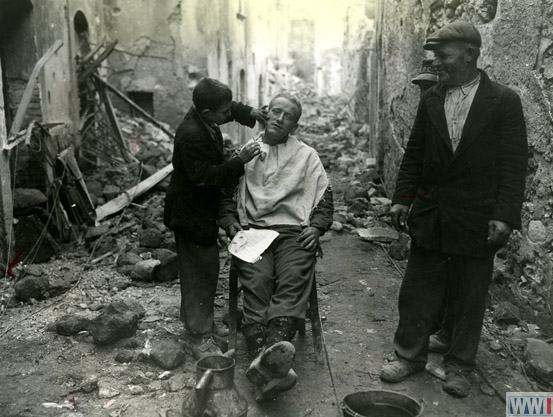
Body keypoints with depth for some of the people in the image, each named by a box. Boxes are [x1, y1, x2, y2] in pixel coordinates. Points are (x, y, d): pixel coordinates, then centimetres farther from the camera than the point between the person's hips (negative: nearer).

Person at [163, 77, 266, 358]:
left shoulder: (204, 118, -2)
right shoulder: (191, 136, -30)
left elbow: (231, 109, 18)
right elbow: (206, 177, -30)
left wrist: (247, 112, -1)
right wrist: (240, 161, -32)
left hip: (200, 209, 10)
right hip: (192, 214, -10)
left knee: (199, 269, 22)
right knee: (202, 272, -2)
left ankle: (194, 321, 41)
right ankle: (200, 338, 10)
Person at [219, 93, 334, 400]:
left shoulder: (307, 155, 21)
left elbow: (325, 198, 17)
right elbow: (226, 194, 19)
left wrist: (316, 226, -1)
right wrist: (231, 223, 2)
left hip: (296, 232, 0)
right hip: (252, 231, 1)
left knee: (292, 282, -30)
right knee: (257, 282, -29)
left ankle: (269, 357, -50)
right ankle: (266, 358, -44)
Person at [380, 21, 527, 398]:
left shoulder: (504, 101, -5)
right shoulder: (430, 101, 5)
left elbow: (515, 165, -7)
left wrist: (504, 215, -13)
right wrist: (402, 198, 3)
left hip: (476, 221, -3)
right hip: (430, 217, 3)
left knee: (470, 297, 10)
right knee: (417, 290, 9)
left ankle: (460, 366, 27)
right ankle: (410, 355, 27)